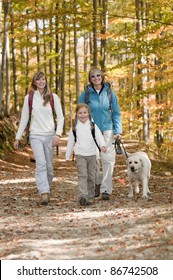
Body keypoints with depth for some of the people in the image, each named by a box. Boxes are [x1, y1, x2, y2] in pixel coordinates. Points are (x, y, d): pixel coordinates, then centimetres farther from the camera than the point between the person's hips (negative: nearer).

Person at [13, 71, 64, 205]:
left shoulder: (53, 97, 3)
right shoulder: (29, 98, 5)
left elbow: (60, 117, 2)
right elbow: (24, 119, 10)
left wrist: (58, 134, -11)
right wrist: (18, 137, 10)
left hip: (50, 135, 1)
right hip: (35, 135, -1)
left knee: (49, 165, 6)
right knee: (41, 164, -16)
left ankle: (47, 188, 25)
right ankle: (44, 193, -25)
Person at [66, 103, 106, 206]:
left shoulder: (93, 126, 3)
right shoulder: (74, 127, 5)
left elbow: (99, 136, -11)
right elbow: (70, 142, 12)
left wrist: (102, 145, -31)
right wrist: (68, 156, 13)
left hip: (92, 154, 1)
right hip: (80, 155, -1)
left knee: (91, 176, 7)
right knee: (82, 175, -15)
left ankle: (90, 197, 17)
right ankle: (82, 196, -26)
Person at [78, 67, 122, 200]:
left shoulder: (109, 92, 2)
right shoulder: (85, 94, 1)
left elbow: (116, 113, 6)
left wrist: (118, 131, -2)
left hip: (107, 130, 0)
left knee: (108, 159, -8)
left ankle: (106, 189, -3)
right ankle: (96, 184, 28)